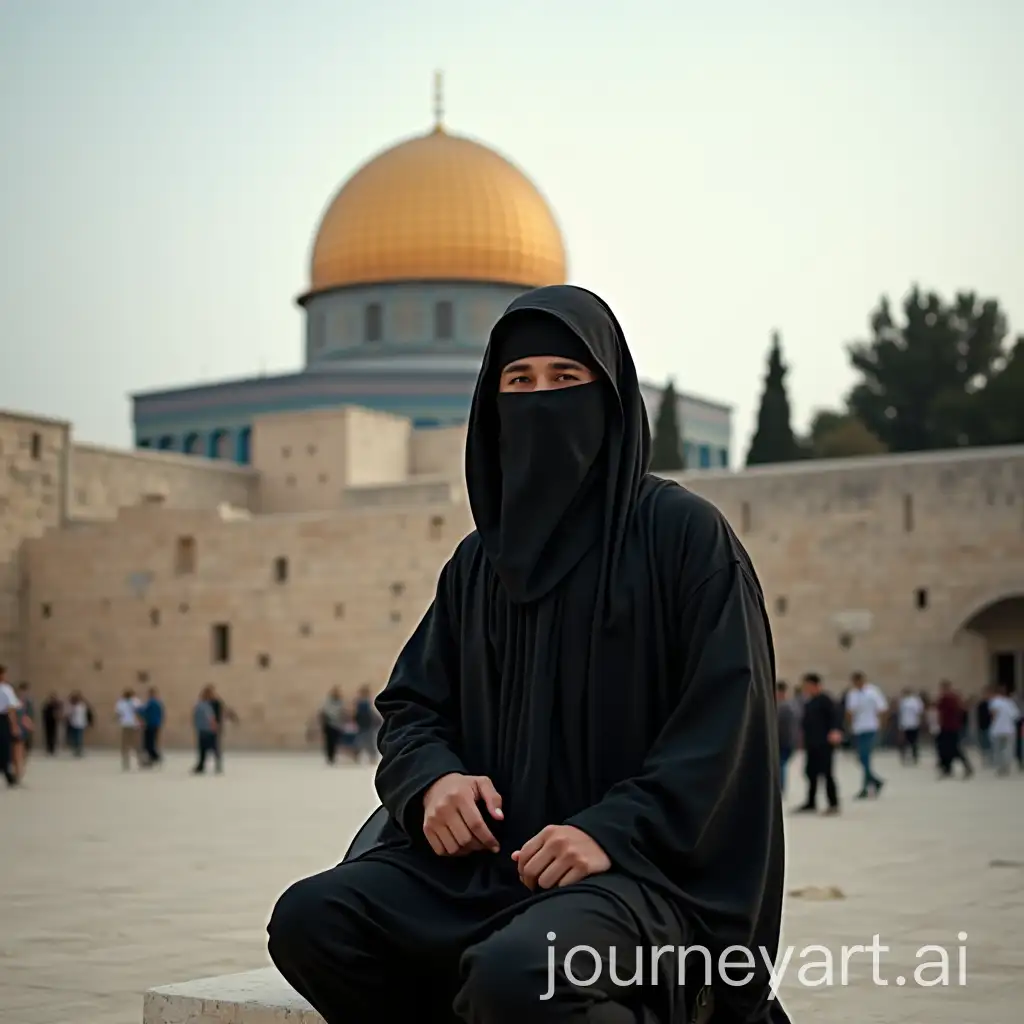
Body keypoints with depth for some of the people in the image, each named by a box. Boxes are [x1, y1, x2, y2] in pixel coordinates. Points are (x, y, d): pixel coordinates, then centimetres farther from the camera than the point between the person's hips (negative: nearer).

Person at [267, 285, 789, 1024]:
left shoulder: (685, 535, -1)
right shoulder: (477, 563, 16)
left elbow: (726, 719, -8)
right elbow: (411, 704, 17)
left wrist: (614, 832, -20)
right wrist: (434, 780, -7)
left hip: (644, 864, -5)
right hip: (488, 858, 6)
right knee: (310, 921, -19)